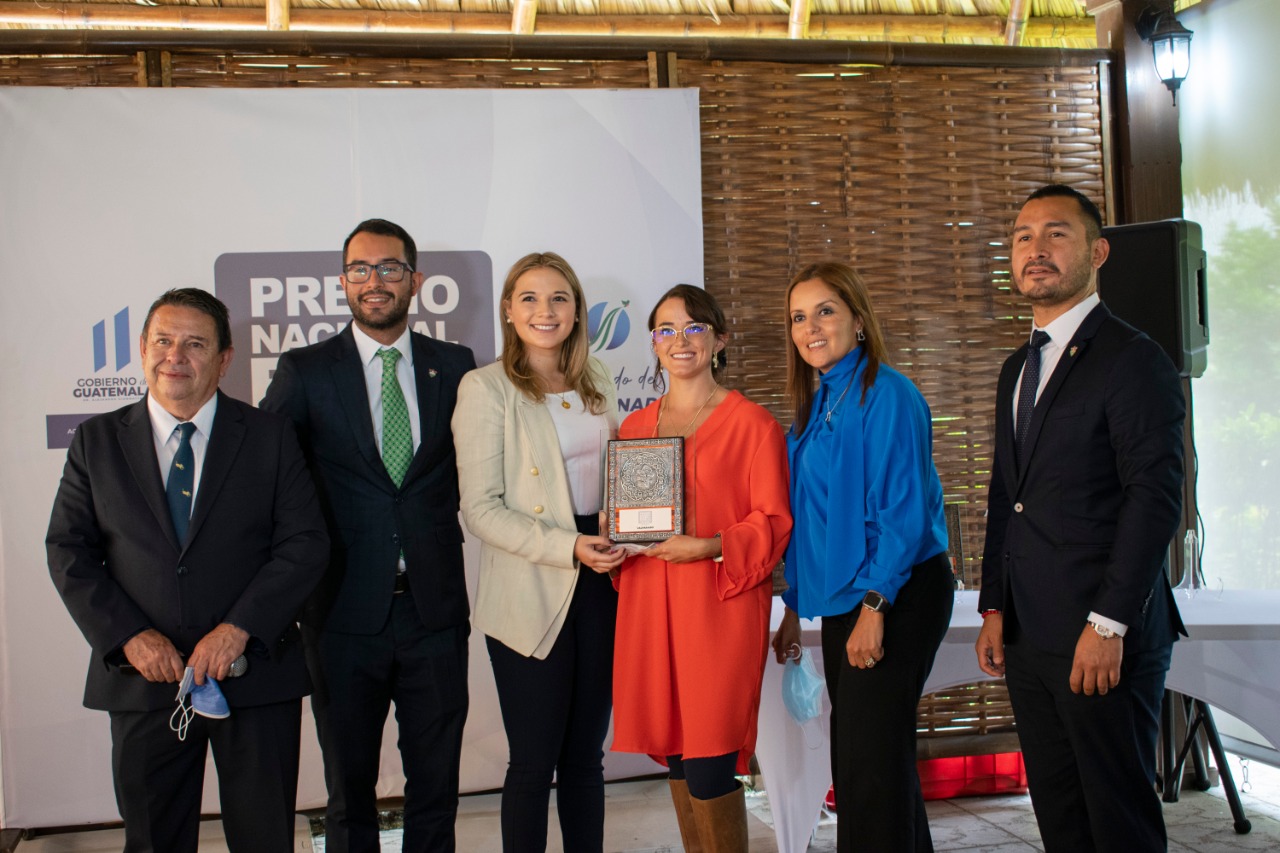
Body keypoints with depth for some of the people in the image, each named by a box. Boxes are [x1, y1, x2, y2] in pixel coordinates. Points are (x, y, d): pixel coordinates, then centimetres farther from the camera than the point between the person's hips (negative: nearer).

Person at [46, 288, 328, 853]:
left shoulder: (269, 436, 1)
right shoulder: (97, 441, 6)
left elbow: (305, 544, -4)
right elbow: (69, 552, 2)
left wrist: (239, 628, -15)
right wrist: (129, 635, -11)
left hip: (255, 675, -1)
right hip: (143, 677, 1)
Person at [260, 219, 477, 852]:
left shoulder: (455, 366, 4)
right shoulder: (305, 372, -1)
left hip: (435, 609, 1)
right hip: (346, 612, -1)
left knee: (436, 784, 13)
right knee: (349, 790, 14)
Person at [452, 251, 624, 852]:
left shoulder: (597, 383, 11)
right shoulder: (486, 387, -6)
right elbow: (480, 509, -11)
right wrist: (566, 548, -20)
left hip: (599, 585, 5)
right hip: (530, 594, -5)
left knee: (586, 753, 14)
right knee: (534, 761, 3)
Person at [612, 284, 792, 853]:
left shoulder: (751, 422, -1)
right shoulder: (634, 427, 15)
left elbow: (774, 522, -5)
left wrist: (710, 546, -18)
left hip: (722, 604, -5)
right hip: (649, 603, 5)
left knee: (710, 765, -8)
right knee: (675, 758, 10)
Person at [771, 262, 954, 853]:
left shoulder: (886, 394, -12)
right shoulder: (815, 406, 12)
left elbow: (903, 511, -17)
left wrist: (873, 606, -20)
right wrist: (794, 608, 15)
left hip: (896, 598, -8)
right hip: (840, 601, 9)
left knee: (871, 759, -5)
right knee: (855, 754, 15)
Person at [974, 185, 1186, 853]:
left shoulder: (1133, 359, -8)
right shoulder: (1017, 369, 18)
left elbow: (1155, 497, -15)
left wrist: (1109, 623, -19)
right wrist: (994, 609, 12)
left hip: (1103, 641, -7)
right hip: (1027, 636, 8)